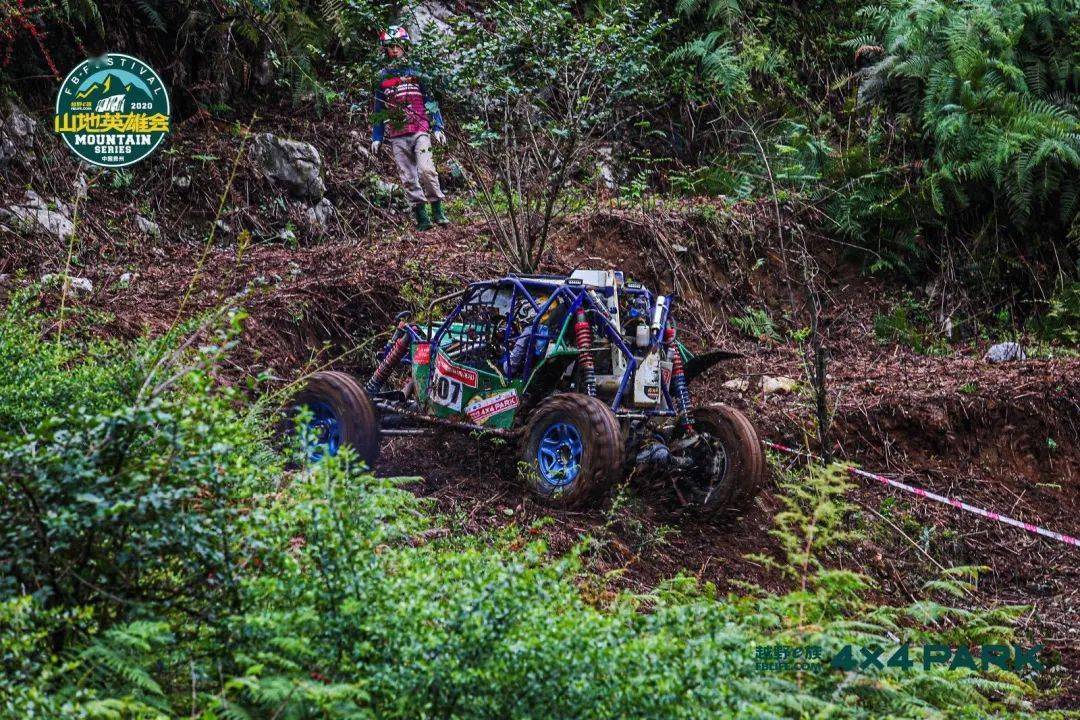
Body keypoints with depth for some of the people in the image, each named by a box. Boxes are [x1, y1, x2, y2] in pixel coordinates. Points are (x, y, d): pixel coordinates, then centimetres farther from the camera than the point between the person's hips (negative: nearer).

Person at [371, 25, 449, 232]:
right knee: (408, 178, -1)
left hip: (420, 131, -3)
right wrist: (376, 137, 11)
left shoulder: (416, 71, 7)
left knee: (426, 170, -19)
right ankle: (421, 217, 2)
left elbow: (431, 99, 7)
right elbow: (379, 109, 17)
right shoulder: (383, 77, 13)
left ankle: (438, 210, -6)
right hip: (396, 136, 3)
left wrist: (437, 127, -2)